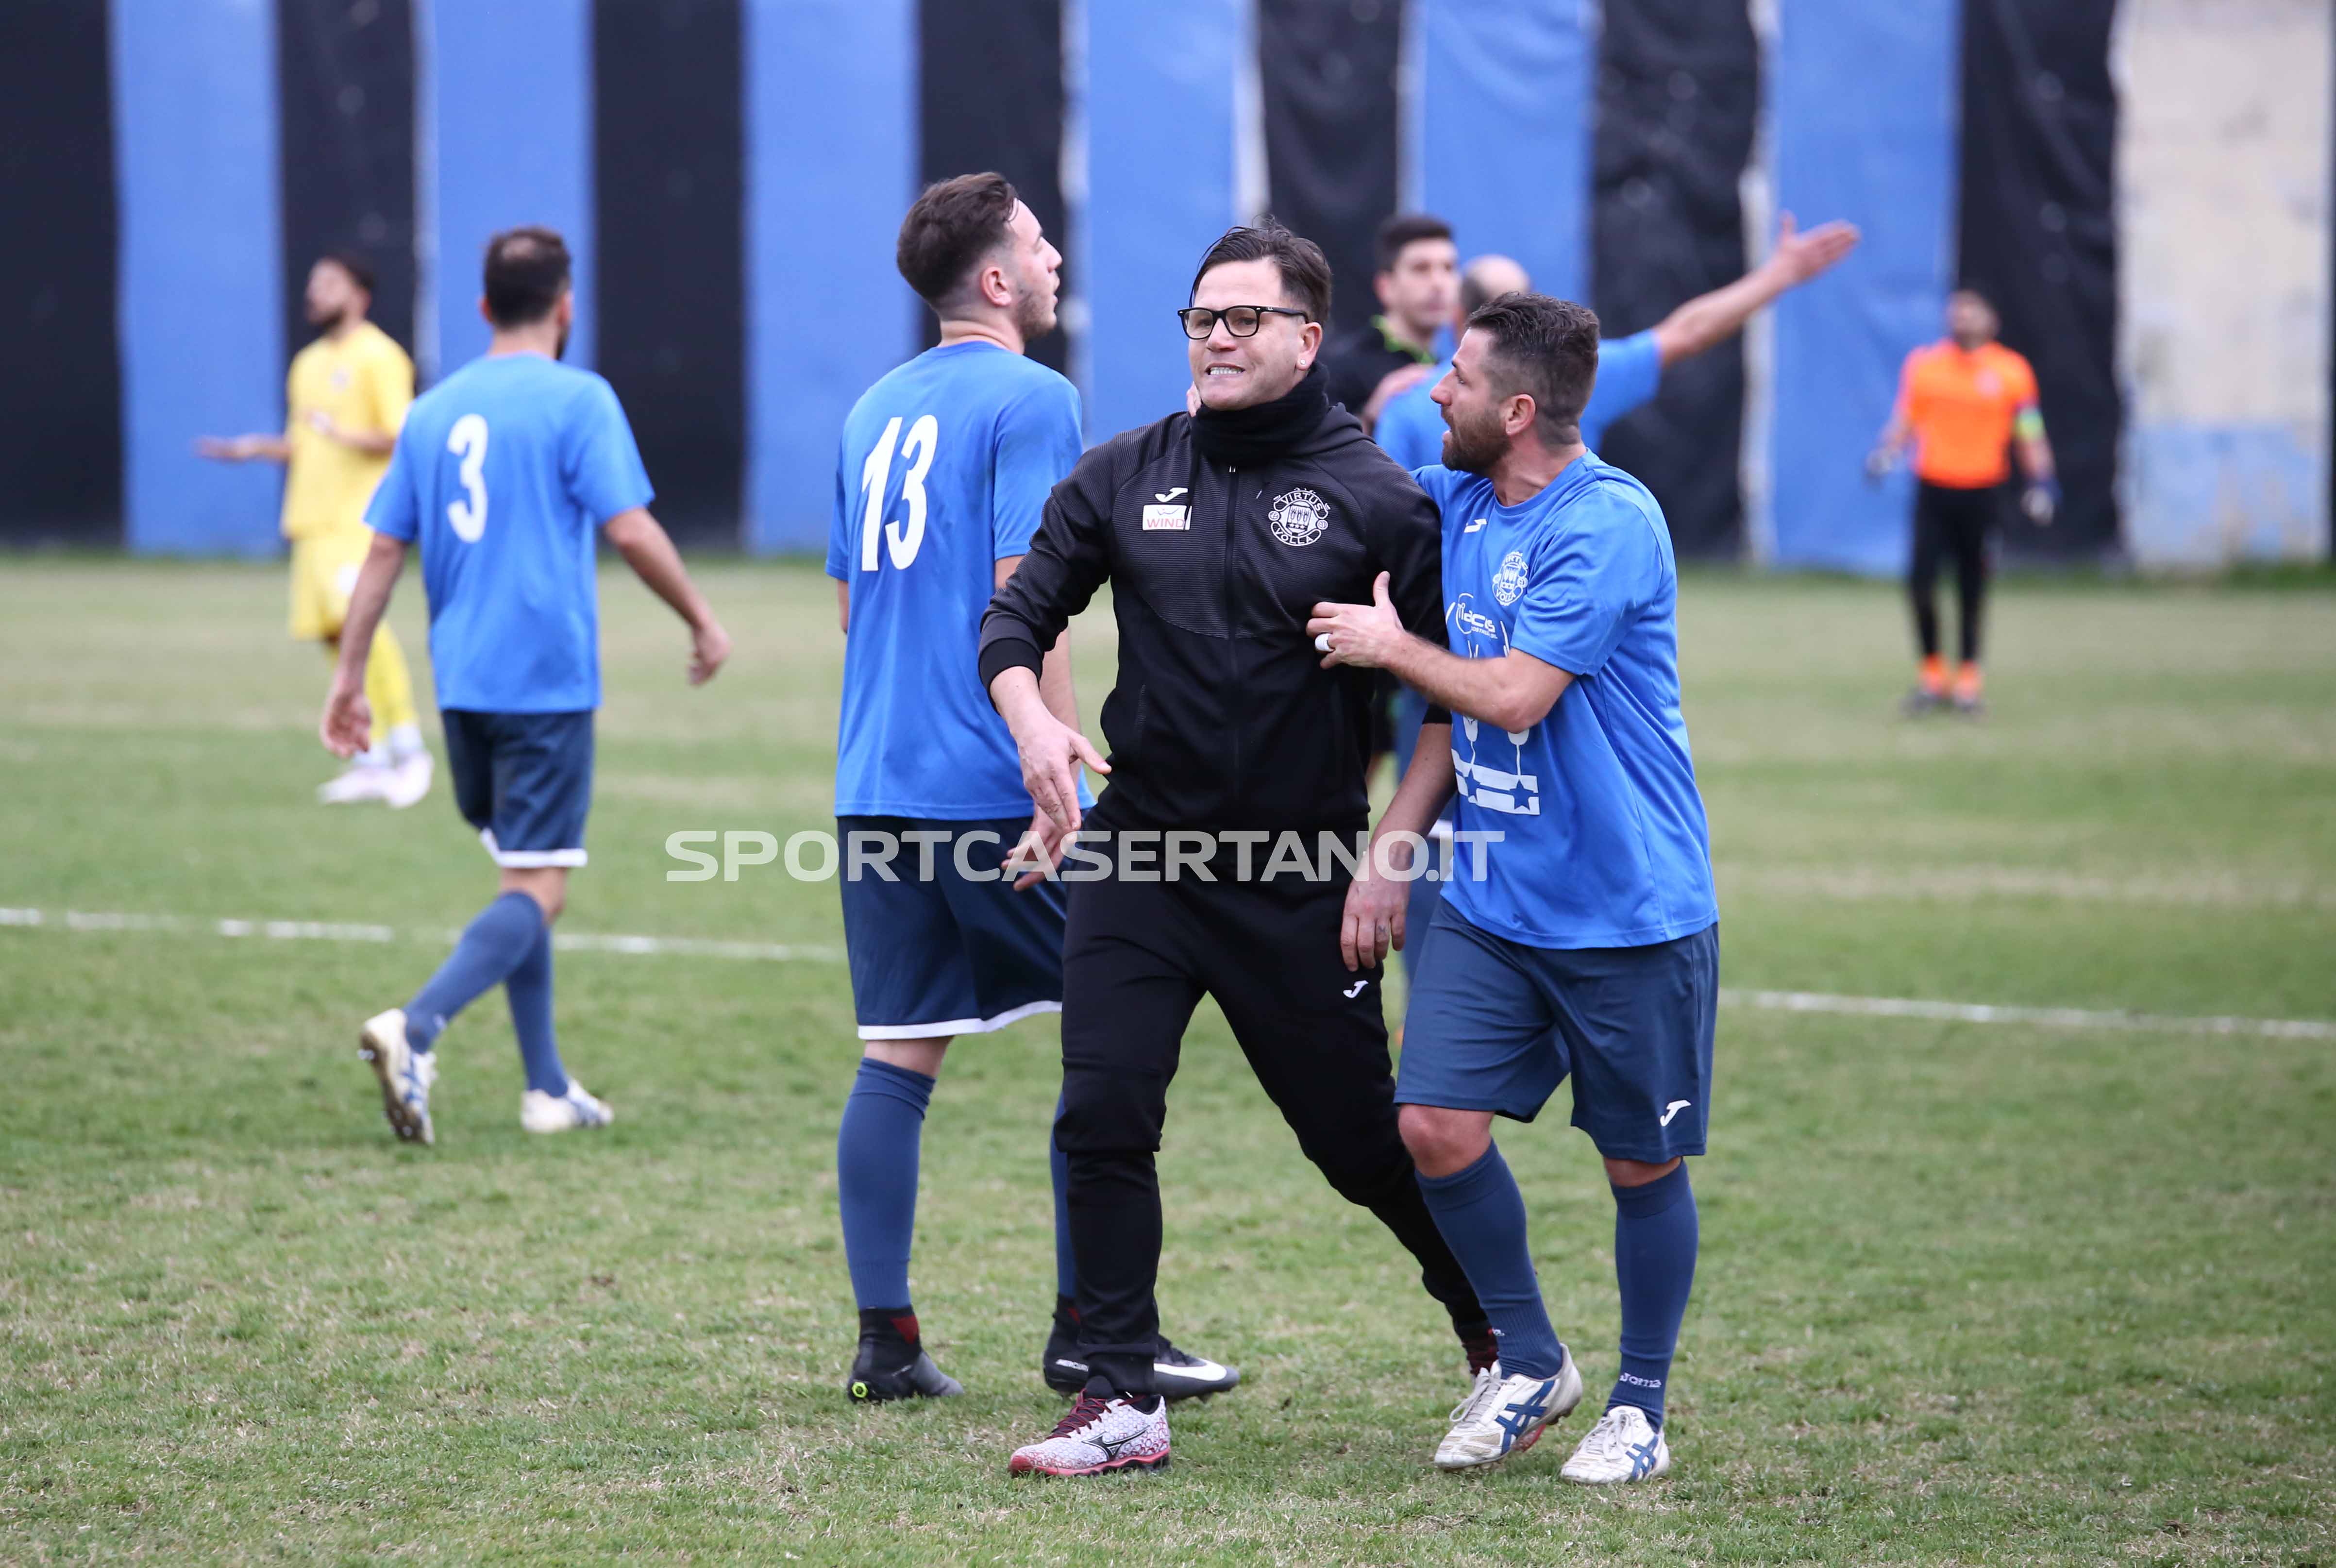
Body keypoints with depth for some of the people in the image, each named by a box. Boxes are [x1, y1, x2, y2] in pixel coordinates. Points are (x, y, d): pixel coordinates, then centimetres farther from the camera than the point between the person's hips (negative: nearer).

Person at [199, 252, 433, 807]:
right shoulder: (308, 363, 20)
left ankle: (408, 745, -18)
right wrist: (256, 448, 11)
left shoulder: (377, 356, -5)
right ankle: (373, 760, 9)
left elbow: (401, 438, -11)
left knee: (358, 615, -25)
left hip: (361, 515, -8)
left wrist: (351, 437, -26)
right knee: (335, 636, 4)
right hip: (314, 519, 8)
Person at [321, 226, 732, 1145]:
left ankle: (548, 1089, 19)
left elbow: (383, 552, 9)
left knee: (521, 878, 17)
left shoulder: (432, 412, 10)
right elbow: (629, 529, -12)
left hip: (463, 685, 6)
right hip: (547, 681, -6)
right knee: (539, 890, -6)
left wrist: (349, 678, 14)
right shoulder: (578, 402, -7)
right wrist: (701, 620, 1)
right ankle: (414, 1029, -28)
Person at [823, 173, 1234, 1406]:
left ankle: (885, 1340, 5)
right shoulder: (1028, 402, -8)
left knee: (897, 1056, 7)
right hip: (988, 785, -7)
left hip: (874, 784, 7)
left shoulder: (874, 410, 16)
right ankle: (1090, 1328, 3)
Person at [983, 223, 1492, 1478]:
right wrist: (1034, 724, -10)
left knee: (1361, 1138, 5)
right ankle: (1122, 1405, -1)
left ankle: (1502, 1338, 28)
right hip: (1135, 856, 3)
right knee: (1101, 1120, -8)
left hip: (1302, 880, -3)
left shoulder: (1377, 499, -4)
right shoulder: (1123, 478, 5)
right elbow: (1017, 618, 11)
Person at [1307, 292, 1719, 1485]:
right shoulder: (1455, 505, 7)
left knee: (1642, 1166, 5)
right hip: (1491, 902, 6)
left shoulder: (1608, 524, -17)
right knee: (1436, 1127, -6)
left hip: (1629, 913, -6)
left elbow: (1512, 696, -20)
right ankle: (1529, 1362, 14)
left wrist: (1390, 645, -7)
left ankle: (1640, 1404, 23)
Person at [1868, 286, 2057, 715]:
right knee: (1921, 579, -9)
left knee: (1973, 588, 3)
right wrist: (1887, 452, -6)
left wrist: (2042, 481, -5)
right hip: (1933, 485, 1)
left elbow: (2029, 435, 5)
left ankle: (1969, 677, 16)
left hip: (1982, 491, -1)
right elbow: (1904, 422, 12)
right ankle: (1932, 671, 7)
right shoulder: (1923, 364, 5)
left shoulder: (2011, 371, 1)